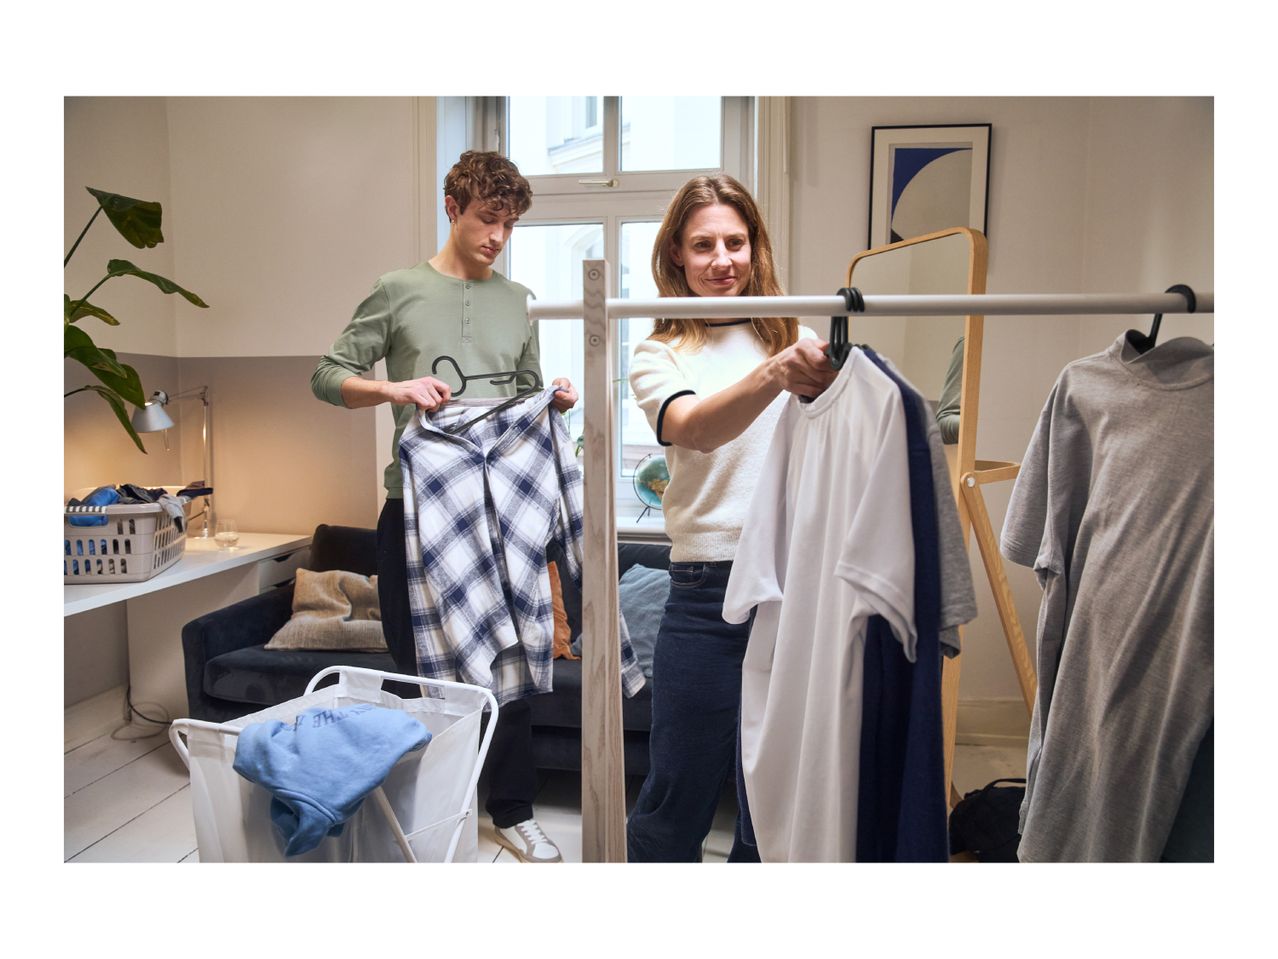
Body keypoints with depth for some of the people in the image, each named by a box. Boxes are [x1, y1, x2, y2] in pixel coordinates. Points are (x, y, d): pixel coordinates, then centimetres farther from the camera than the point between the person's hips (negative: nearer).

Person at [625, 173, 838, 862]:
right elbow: (694, 428, -19)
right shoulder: (659, 356, 4)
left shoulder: (795, 337, 11)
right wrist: (772, 376, -36)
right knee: (679, 792, 8)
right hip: (709, 591, -2)